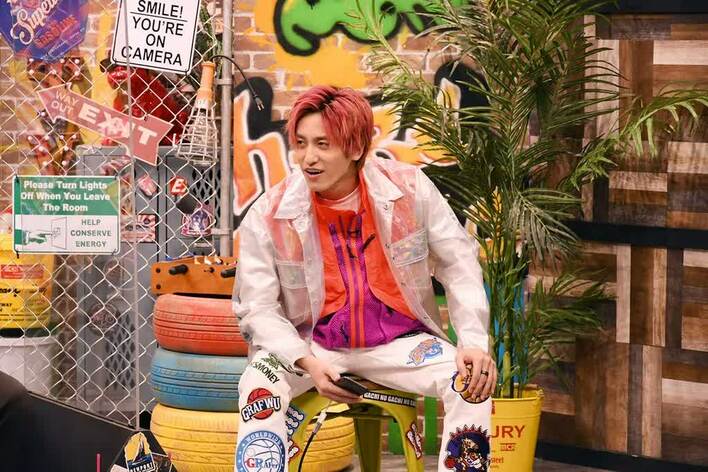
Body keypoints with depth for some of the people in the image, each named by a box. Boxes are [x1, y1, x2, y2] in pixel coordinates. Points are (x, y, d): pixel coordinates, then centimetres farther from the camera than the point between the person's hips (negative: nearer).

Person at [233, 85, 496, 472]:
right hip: (314, 345, 0)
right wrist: (308, 363, -23)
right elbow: (257, 307, -8)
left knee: (474, 381, -24)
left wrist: (474, 343, -14)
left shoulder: (409, 189, -9)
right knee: (259, 387, -29)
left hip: (397, 343, 1)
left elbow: (459, 265, -2)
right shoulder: (269, 216, -10)